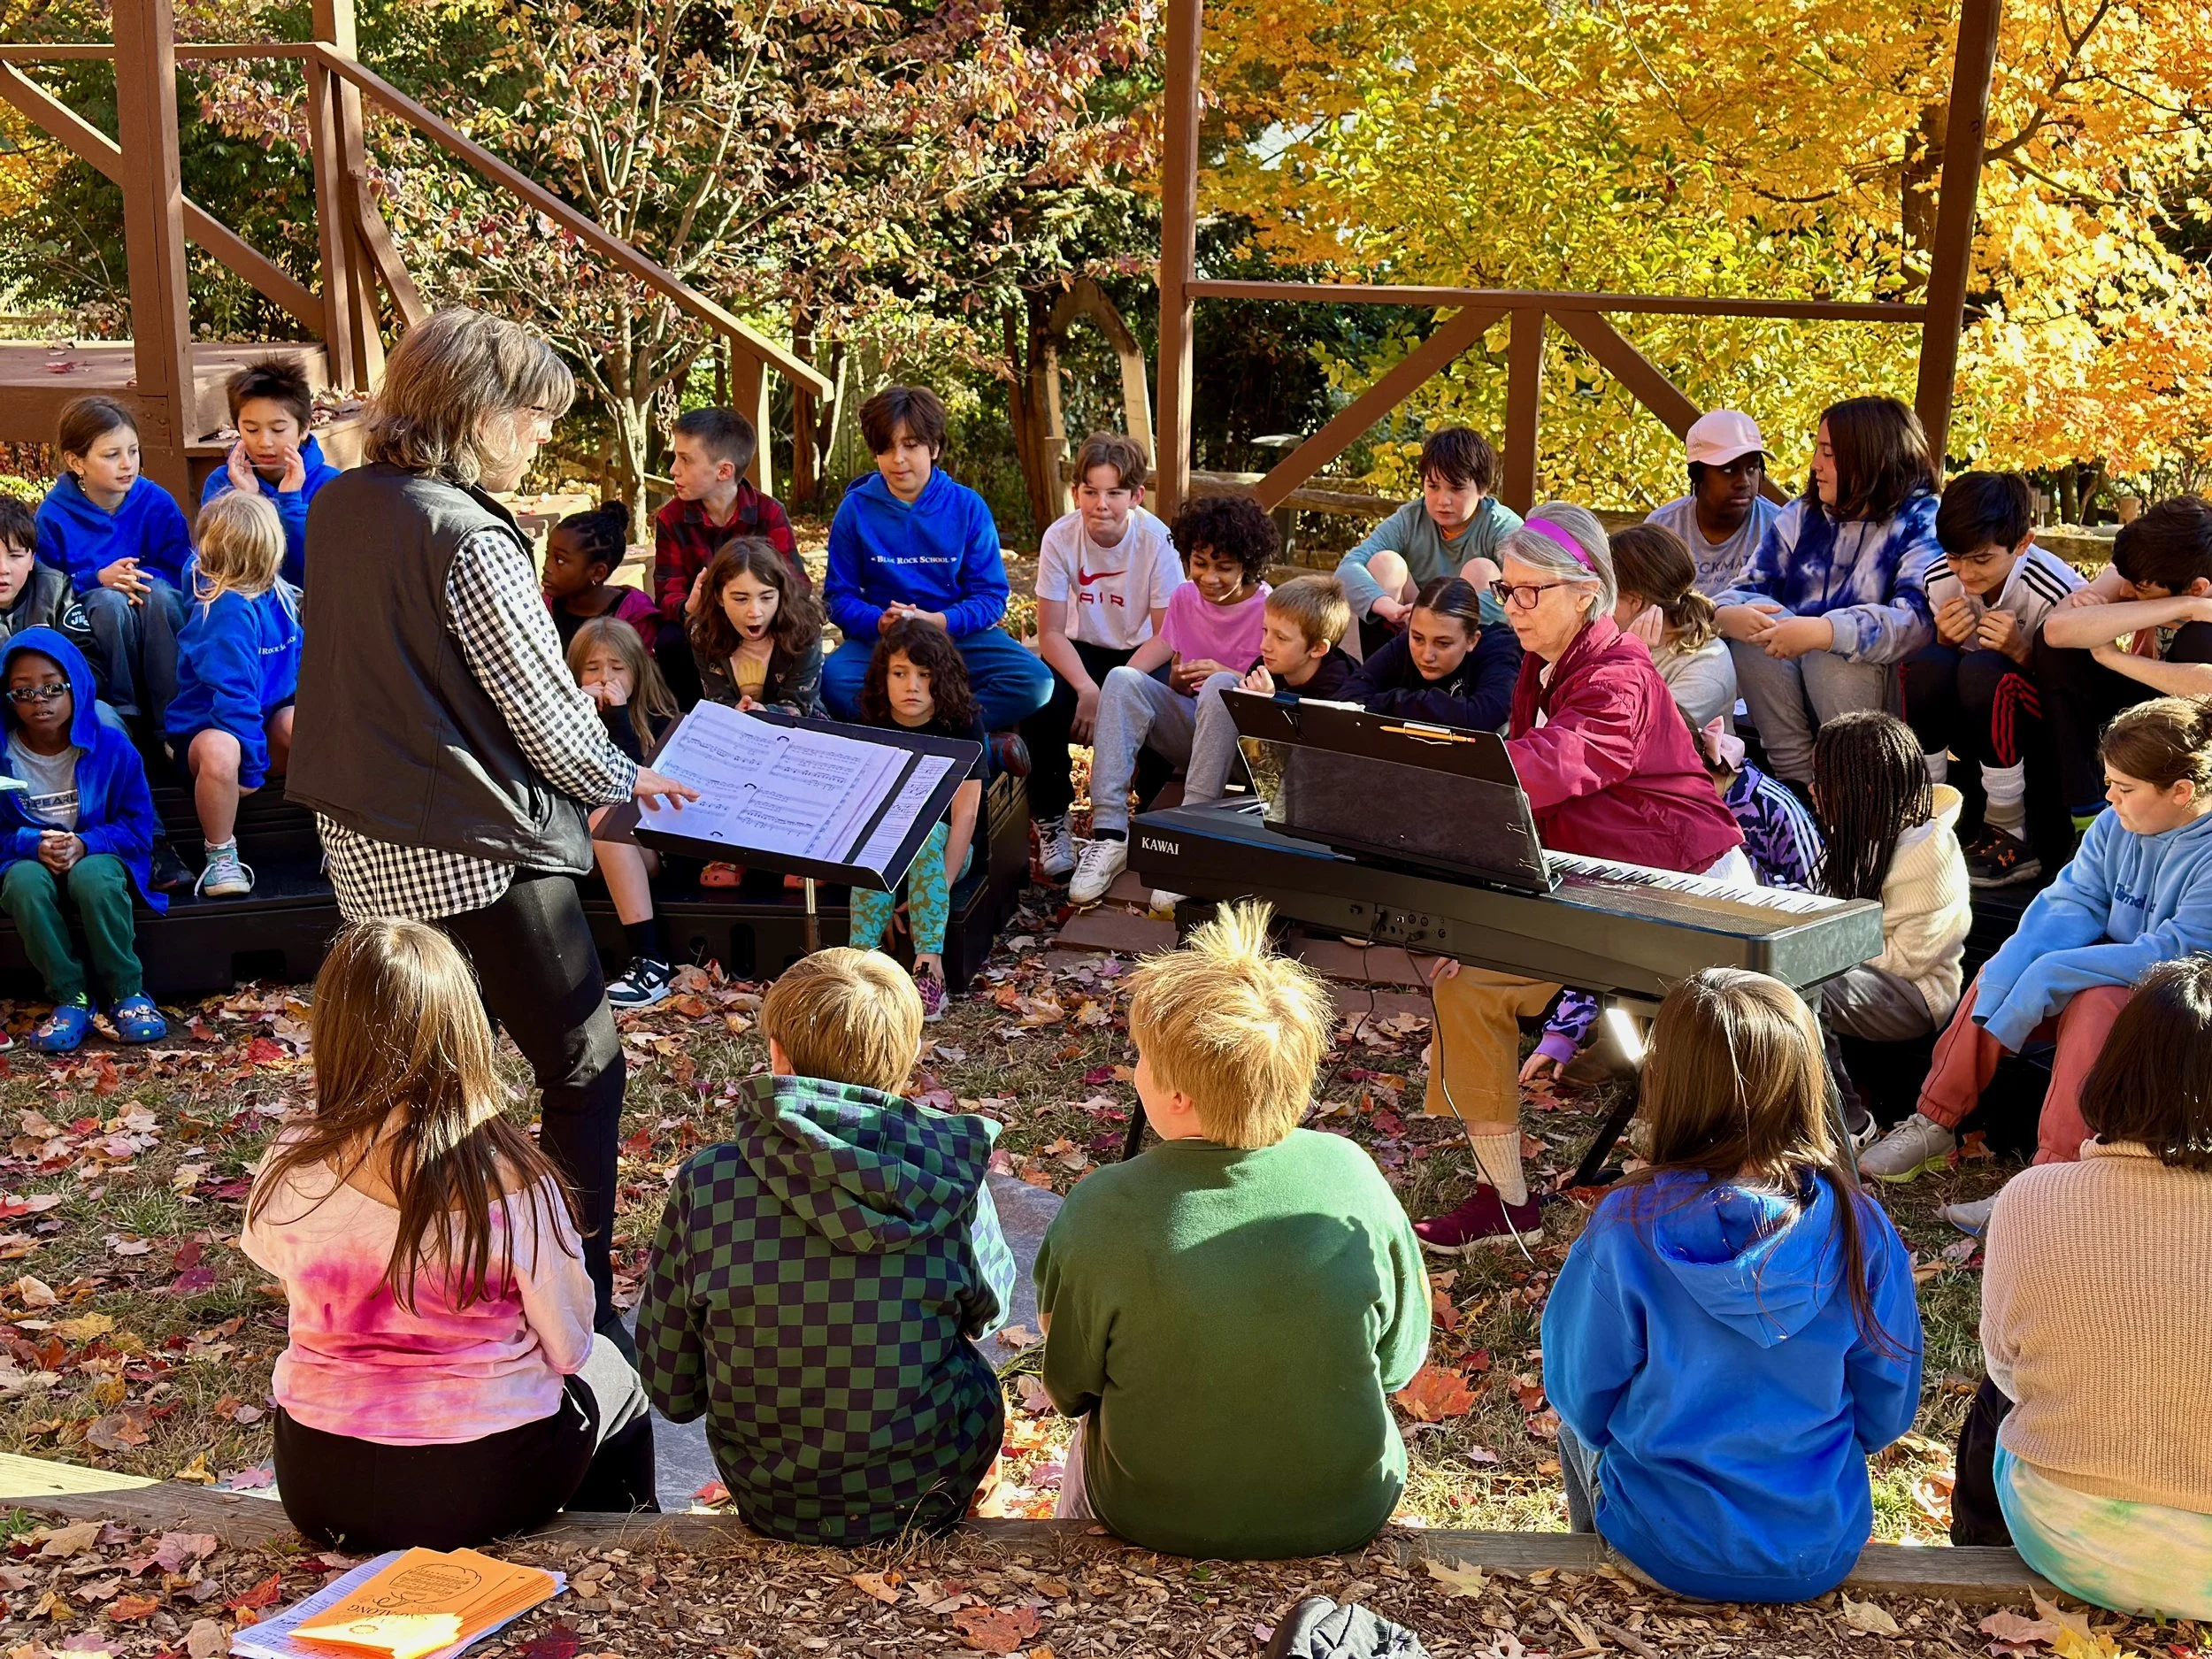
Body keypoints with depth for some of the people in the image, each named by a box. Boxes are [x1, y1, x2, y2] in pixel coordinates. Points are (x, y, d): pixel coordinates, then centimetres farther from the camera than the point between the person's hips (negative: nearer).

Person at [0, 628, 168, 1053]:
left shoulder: (110, 745, -7)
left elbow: (139, 826, -5)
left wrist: (85, 844, -23)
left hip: (99, 858, -1)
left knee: (92, 876, -37)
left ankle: (128, 992, -19)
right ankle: (70, 998, -21)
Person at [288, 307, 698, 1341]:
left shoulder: (337, 506, 5)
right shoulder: (469, 539, -20)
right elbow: (546, 711, -17)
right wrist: (623, 780, 1)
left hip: (363, 841, 9)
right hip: (475, 849, -8)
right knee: (582, 1066, 3)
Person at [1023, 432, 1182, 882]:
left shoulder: (1157, 539, -19)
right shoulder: (1060, 537, -15)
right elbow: (1051, 632, -12)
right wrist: (1087, 689, -30)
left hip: (1141, 656, -1)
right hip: (1081, 651, 1)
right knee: (1039, 703, -29)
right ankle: (1051, 820, -6)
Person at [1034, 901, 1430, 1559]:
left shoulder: (1100, 1214, -27)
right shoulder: (1352, 1177, -22)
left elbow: (1069, 1391, -10)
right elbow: (1400, 1359, -6)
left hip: (1156, 1522, -1)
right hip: (1346, 1516, 2)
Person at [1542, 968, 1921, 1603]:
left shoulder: (1627, 1226, -24)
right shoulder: (1859, 1226, -17)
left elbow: (1580, 1396, -10)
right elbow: (1887, 1410, -5)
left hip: (1669, 1550, -2)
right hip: (1823, 1554, 2)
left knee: (1578, 1429, 31)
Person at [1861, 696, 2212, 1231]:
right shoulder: (2115, 826, 1)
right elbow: (2073, 902, -4)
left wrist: (2051, 972, -30)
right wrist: (2017, 963, -24)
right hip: (2118, 971, 7)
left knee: (2096, 1002, -35)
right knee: (2004, 969, -15)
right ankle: (1934, 1122, -7)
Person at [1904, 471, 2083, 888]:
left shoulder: (2057, 591, -22)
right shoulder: (1939, 580, -8)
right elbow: (1933, 680, 4)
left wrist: (2023, 653, -30)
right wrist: (1944, 643, -19)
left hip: (2042, 741, -4)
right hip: (1977, 732, 4)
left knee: (1984, 669, -33)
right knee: (1928, 662, -27)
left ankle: (2010, 834, -21)